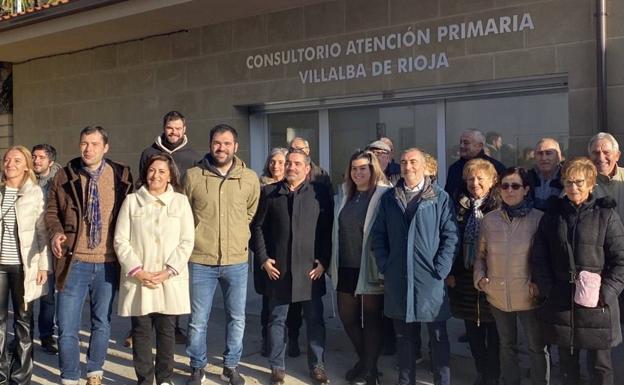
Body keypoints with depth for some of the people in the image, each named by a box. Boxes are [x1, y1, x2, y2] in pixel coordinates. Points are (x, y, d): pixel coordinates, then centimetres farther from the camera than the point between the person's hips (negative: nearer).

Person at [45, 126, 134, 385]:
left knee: (102, 324, 14)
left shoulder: (121, 176, 1)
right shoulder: (65, 176, 1)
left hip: (108, 263, 1)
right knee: (67, 328, 1)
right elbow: (52, 210, 8)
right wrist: (55, 232, -11)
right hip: (74, 262, 0)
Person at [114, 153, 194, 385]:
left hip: (170, 280, 0)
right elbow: (121, 240, 1)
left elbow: (187, 241, 1)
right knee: (141, 331, 5)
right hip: (138, 279, 0)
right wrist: (137, 270, -10)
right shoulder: (132, 201, 5)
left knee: (167, 330, 6)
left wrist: (168, 271, -10)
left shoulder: (181, 201, 5)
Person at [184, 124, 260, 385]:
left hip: (237, 261, 2)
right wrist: (194, 240, 10)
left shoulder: (250, 178, -1)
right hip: (200, 261, -1)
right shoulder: (193, 176, -6)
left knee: (237, 318, 12)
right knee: (198, 320, 8)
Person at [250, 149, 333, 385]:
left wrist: (324, 261, -5)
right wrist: (263, 259, -2)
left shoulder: (320, 192, 0)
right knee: (277, 319, 10)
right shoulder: (269, 192, 4)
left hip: (311, 268, -1)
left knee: (315, 319, 8)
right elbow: (258, 226, 6)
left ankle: (317, 365, 22)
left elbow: (328, 229, 1)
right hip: (278, 267, 1)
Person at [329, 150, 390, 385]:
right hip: (346, 268, 6)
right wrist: (333, 264, 14)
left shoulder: (384, 195, -8)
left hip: (370, 268, -6)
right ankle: (363, 360, 34)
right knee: (347, 317, 13)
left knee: (372, 319, 6)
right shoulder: (344, 194, 11)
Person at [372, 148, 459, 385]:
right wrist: (384, 266, 0)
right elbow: (378, 235, 9)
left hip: (430, 279, -2)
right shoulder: (389, 198, 10)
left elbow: (450, 236, -3)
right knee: (404, 335, 11)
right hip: (397, 279, 3)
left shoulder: (440, 198, 1)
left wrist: (440, 270, -10)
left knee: (438, 336, 6)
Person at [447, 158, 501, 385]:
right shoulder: (460, 206, 6)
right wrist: (451, 271, 2)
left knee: (493, 330, 5)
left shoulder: (499, 206, -6)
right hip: (465, 276, 4)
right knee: (472, 331, 12)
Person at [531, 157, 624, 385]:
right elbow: (539, 257, 8)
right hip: (560, 304, 3)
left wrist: (604, 294, -13)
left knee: (600, 366, 6)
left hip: (597, 305, -3)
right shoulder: (552, 215, 8)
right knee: (567, 365, 14)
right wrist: (548, 290, -2)